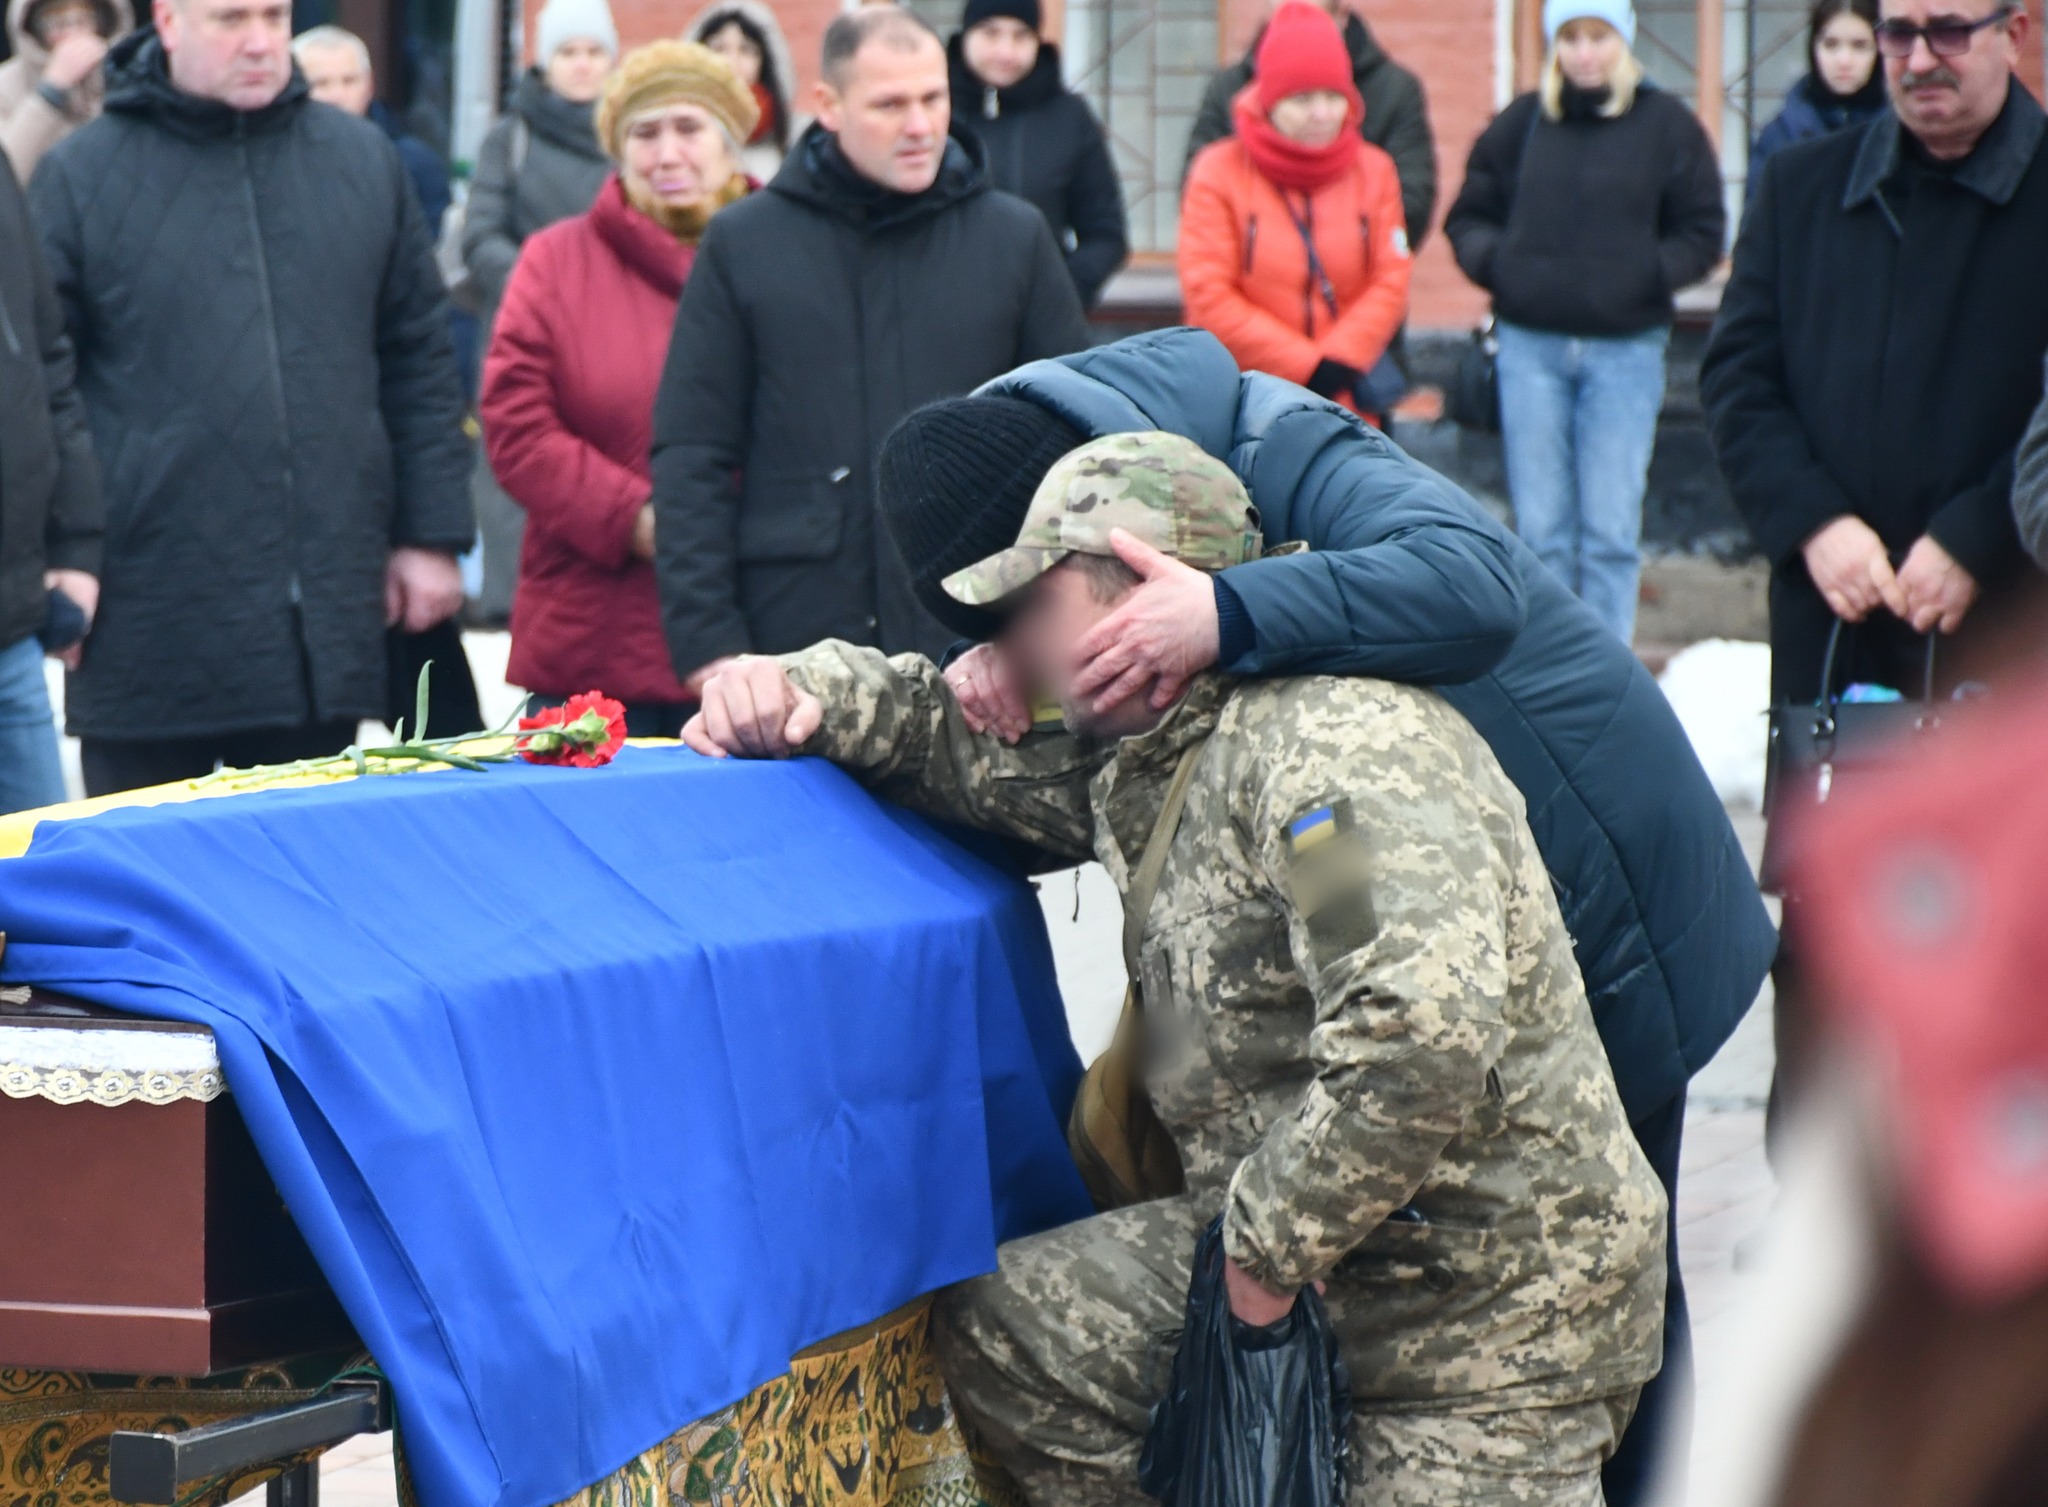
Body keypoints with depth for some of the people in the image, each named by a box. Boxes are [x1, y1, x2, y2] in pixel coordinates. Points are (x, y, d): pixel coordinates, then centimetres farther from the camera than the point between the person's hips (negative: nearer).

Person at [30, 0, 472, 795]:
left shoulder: (365, 161, 10)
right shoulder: (80, 177, -1)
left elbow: (419, 362, 13)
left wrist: (431, 535, 8)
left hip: (328, 629, 3)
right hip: (155, 637, -3)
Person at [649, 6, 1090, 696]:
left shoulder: (1015, 238, 7)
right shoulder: (744, 243, 5)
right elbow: (691, 457, 4)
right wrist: (707, 639, -5)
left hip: (979, 649, 1)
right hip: (794, 644, 0)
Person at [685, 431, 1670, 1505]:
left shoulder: (1339, 745, -22)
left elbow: (1426, 1038, -35)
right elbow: (974, 751, 24)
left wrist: (1271, 1243, -24)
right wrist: (807, 693, 3)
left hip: (1497, 1319, -9)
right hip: (1285, 1254, 9)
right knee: (993, 1332, 6)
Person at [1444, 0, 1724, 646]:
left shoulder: (1666, 125, 1)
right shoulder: (1520, 124, 7)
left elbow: (1703, 233, 3)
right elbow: (1468, 217, 13)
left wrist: (1649, 273, -13)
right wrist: (1492, 260, -7)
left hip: (1625, 352, -2)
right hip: (1531, 348, 2)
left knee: (1612, 531, -1)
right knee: (1541, 531, 6)